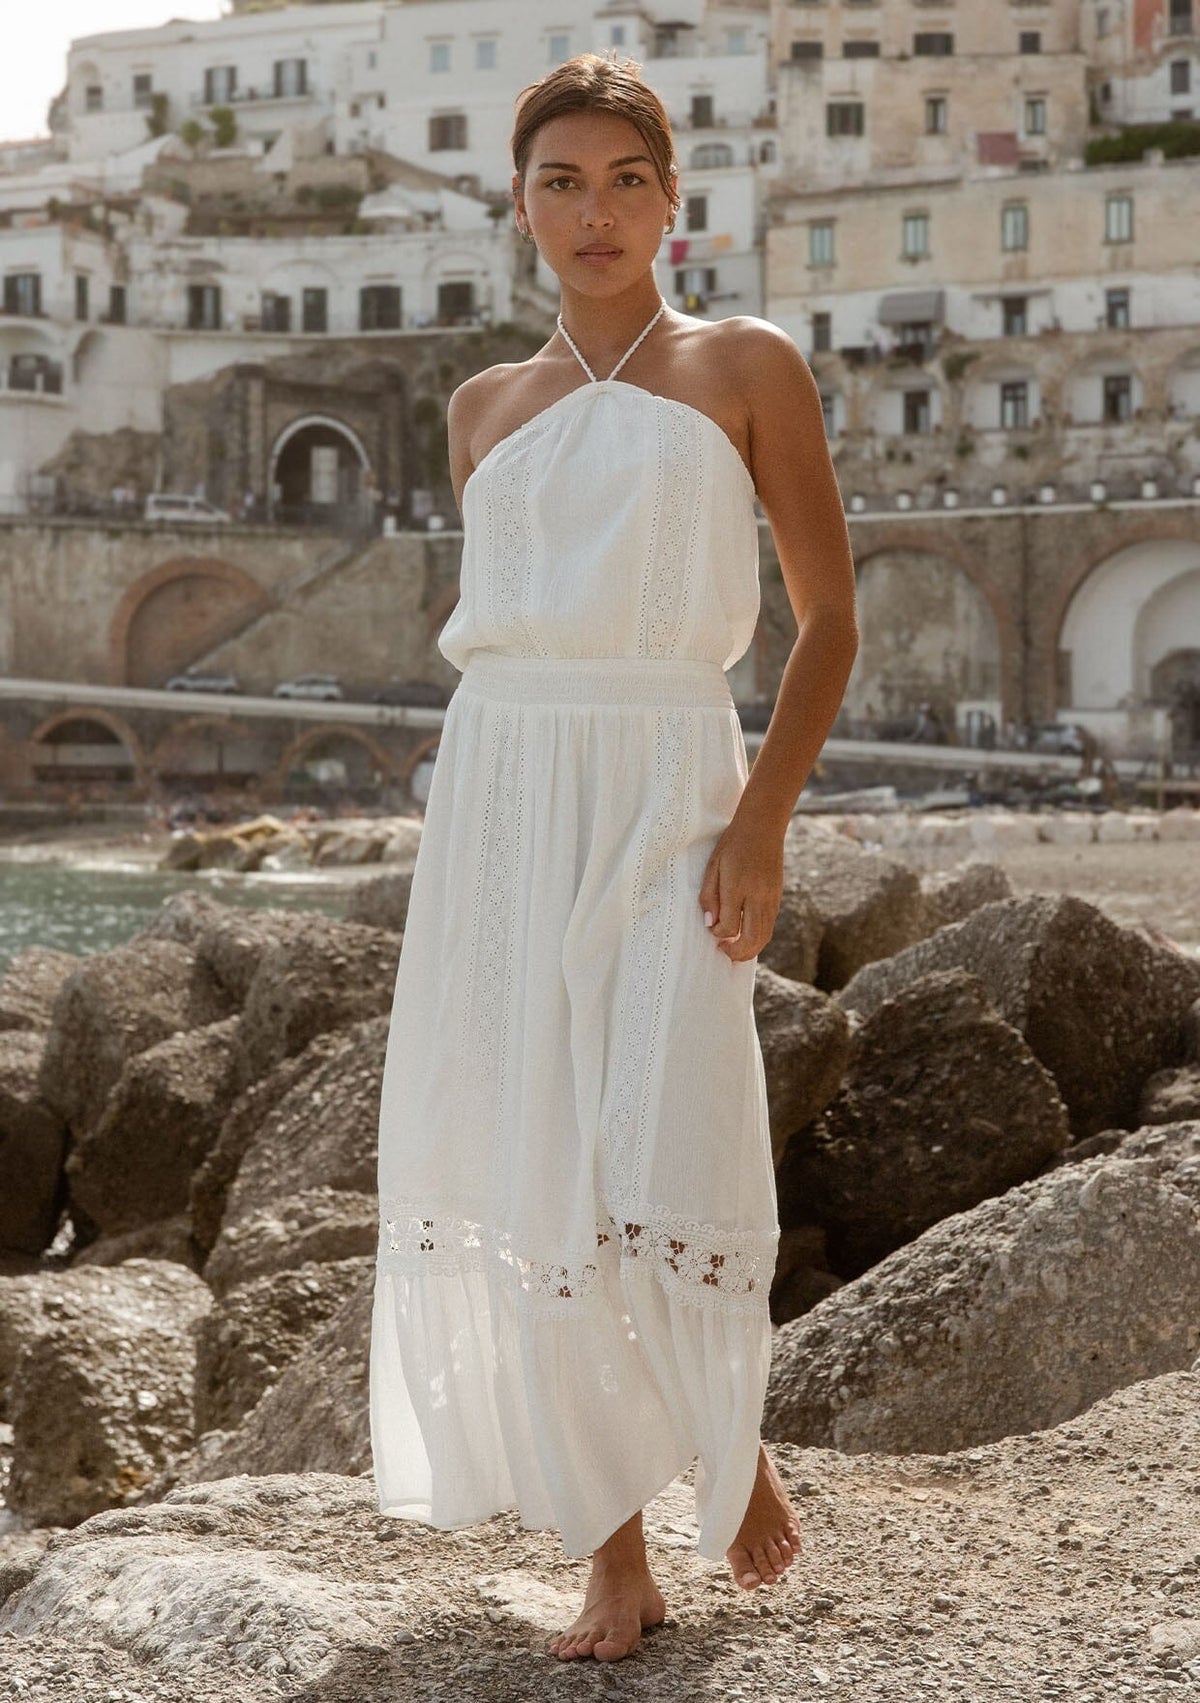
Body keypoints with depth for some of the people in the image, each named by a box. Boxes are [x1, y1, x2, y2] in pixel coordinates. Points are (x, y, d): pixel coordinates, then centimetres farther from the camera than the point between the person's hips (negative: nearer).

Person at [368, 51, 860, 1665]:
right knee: (520, 1176, 1)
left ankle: (736, 1439, 18)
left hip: (667, 796, -4)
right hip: (496, 800, 4)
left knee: (668, 1161, -14)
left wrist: (764, 816, -10)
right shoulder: (485, 407, 15)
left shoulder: (745, 366, 5)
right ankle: (616, 1555, 14)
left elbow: (829, 617, 2)